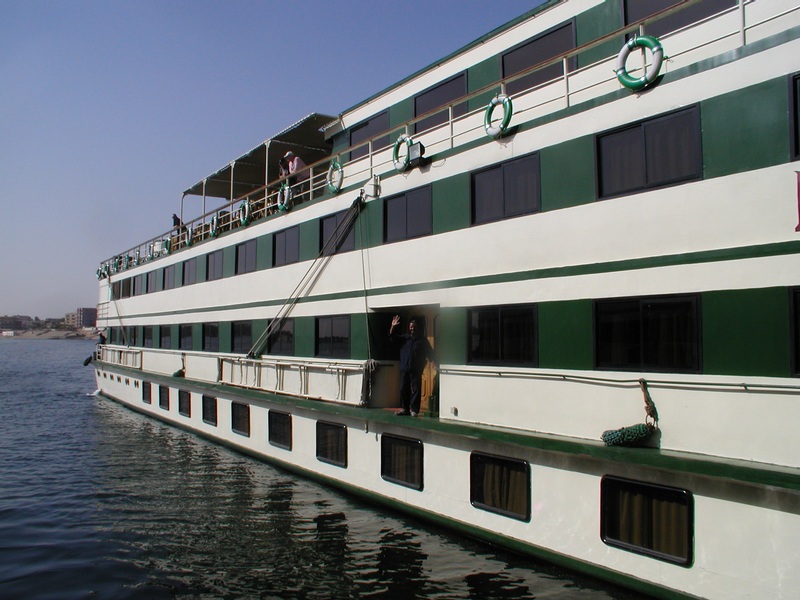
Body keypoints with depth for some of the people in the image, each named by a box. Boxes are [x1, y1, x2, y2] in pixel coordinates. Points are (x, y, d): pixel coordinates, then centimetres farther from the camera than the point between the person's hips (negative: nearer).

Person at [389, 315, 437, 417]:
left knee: (416, 389, -2)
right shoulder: (404, 338, 11)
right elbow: (392, 337, 4)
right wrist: (392, 327, -12)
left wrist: (433, 362, -12)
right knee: (404, 389, 6)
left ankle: (414, 409, 3)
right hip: (404, 368, 3)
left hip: (416, 370, -3)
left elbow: (430, 353, 2)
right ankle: (405, 408, 16)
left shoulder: (422, 340, 4)